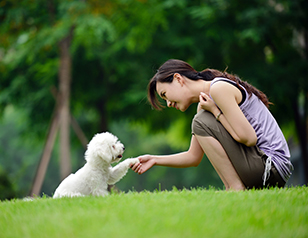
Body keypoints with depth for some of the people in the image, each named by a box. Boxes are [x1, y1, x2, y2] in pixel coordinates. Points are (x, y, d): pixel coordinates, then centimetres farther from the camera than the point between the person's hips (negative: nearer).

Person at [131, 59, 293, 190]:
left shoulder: (218, 89, -15)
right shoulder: (202, 105, 14)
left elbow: (248, 138, -22)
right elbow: (193, 157, 21)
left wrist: (214, 111, -12)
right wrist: (155, 160, 14)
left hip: (273, 167, -10)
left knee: (203, 122, -15)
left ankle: (236, 189, -13)